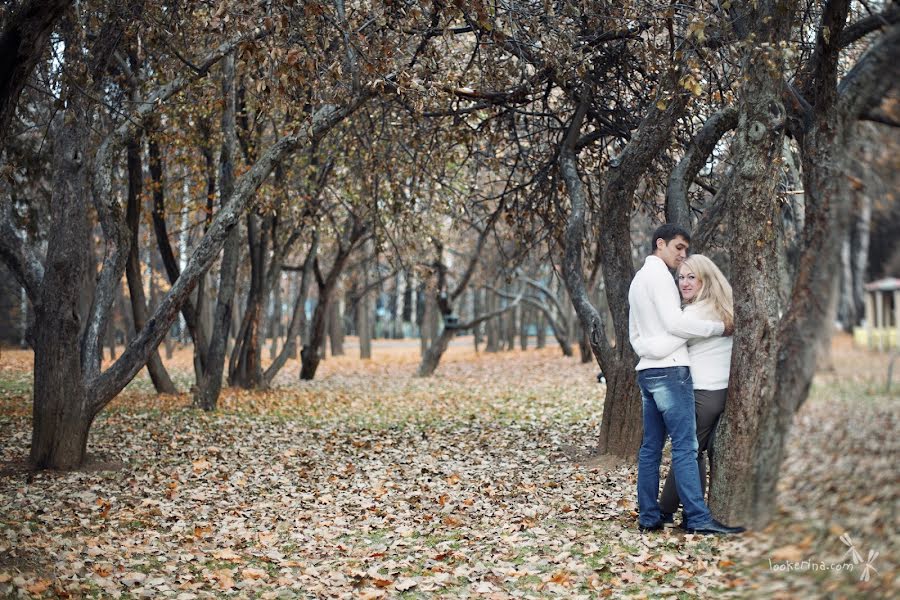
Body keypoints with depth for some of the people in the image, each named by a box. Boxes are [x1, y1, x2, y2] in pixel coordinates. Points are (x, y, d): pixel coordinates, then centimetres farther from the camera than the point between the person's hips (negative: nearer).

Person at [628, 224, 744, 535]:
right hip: (670, 369, -10)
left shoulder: (638, 279, 24)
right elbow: (675, 322, -16)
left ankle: (649, 517, 6)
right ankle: (698, 518, -15)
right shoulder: (658, 274, -6)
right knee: (685, 446, -12)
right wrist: (720, 328, -9)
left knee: (651, 447, 7)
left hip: (647, 371, 10)